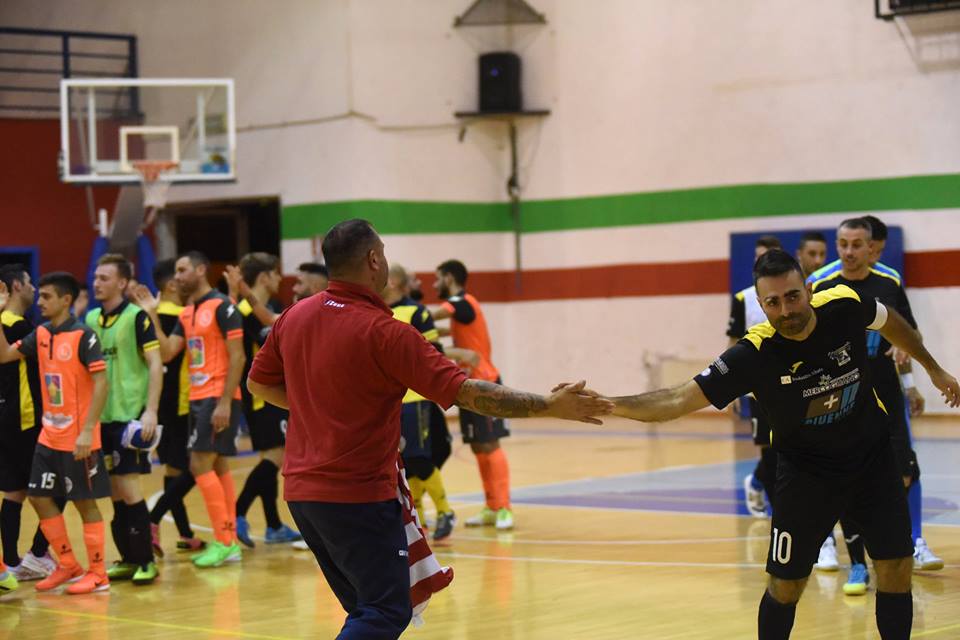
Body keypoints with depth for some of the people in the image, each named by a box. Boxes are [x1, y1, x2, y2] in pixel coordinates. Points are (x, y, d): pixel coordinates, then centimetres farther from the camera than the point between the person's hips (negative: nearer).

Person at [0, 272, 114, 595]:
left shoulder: (83, 336, -14)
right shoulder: (40, 334, 7)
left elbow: (101, 383, -18)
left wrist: (87, 431, -22)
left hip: (78, 438, -7)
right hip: (49, 436, 8)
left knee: (85, 502, 0)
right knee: (39, 497, 10)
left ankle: (97, 574, 11)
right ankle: (68, 565, 23)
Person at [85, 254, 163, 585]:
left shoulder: (137, 317, -7)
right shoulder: (91, 319, 11)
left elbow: (156, 364, -10)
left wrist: (150, 411, -17)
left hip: (130, 415, -6)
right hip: (101, 416, 6)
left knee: (128, 489, -7)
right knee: (114, 492, 9)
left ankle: (146, 561, 1)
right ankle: (128, 559, 18)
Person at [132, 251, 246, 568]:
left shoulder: (221, 306, -11)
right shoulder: (187, 313, 14)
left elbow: (237, 357, -15)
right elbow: (167, 352, 6)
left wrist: (225, 402, -19)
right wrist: (152, 315, 0)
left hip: (218, 398, -9)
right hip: (198, 398, 9)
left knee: (200, 466, -11)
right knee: (217, 468, 9)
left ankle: (223, 541, -6)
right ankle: (229, 542, 14)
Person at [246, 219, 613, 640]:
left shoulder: (294, 317, 4)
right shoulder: (384, 332, -16)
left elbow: (259, 383, 17)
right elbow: (467, 393, -16)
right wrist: (550, 407, -11)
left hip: (301, 490, 8)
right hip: (359, 495, -8)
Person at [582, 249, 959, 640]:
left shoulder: (843, 305, -20)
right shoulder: (754, 354, -27)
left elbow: (889, 321, 5)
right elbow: (679, 400, -30)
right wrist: (606, 404, -44)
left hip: (873, 459, 2)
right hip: (805, 472, -2)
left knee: (896, 570, 0)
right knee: (786, 585, -1)